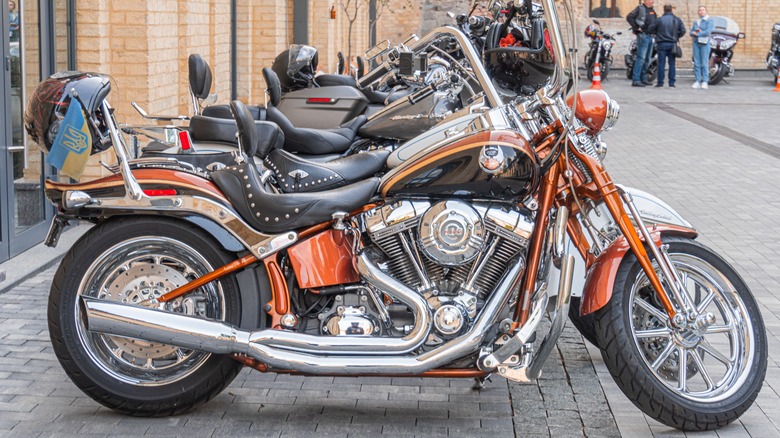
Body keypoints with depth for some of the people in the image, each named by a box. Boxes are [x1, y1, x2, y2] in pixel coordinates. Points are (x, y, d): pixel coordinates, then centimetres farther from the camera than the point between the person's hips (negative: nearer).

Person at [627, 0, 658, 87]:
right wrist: (636, 28, -15)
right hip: (643, 35, -8)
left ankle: (643, 79, 20)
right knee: (641, 58, -12)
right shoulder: (640, 8, -7)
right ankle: (636, 80, -14)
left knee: (647, 59, 12)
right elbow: (629, 17, -17)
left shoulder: (652, 10, 16)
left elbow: (656, 21, 29)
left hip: (650, 36, 8)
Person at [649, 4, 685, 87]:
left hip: (662, 44, -2)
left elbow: (651, 30, 1)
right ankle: (671, 83, 3)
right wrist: (677, 36, 16)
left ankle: (660, 82, 0)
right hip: (672, 44, 2)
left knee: (661, 63, 1)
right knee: (672, 63, 6)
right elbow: (683, 31, 0)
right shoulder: (677, 20, 2)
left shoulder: (659, 20, -5)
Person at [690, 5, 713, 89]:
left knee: (704, 63, -8)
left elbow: (708, 31, -12)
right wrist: (694, 32, -10)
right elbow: (691, 32, 12)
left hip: (704, 43, -5)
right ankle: (698, 81, 3)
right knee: (696, 63, 1)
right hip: (696, 43, 5)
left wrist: (697, 34, -8)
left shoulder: (709, 21, 2)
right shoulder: (695, 22, 20)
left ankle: (705, 81, -8)